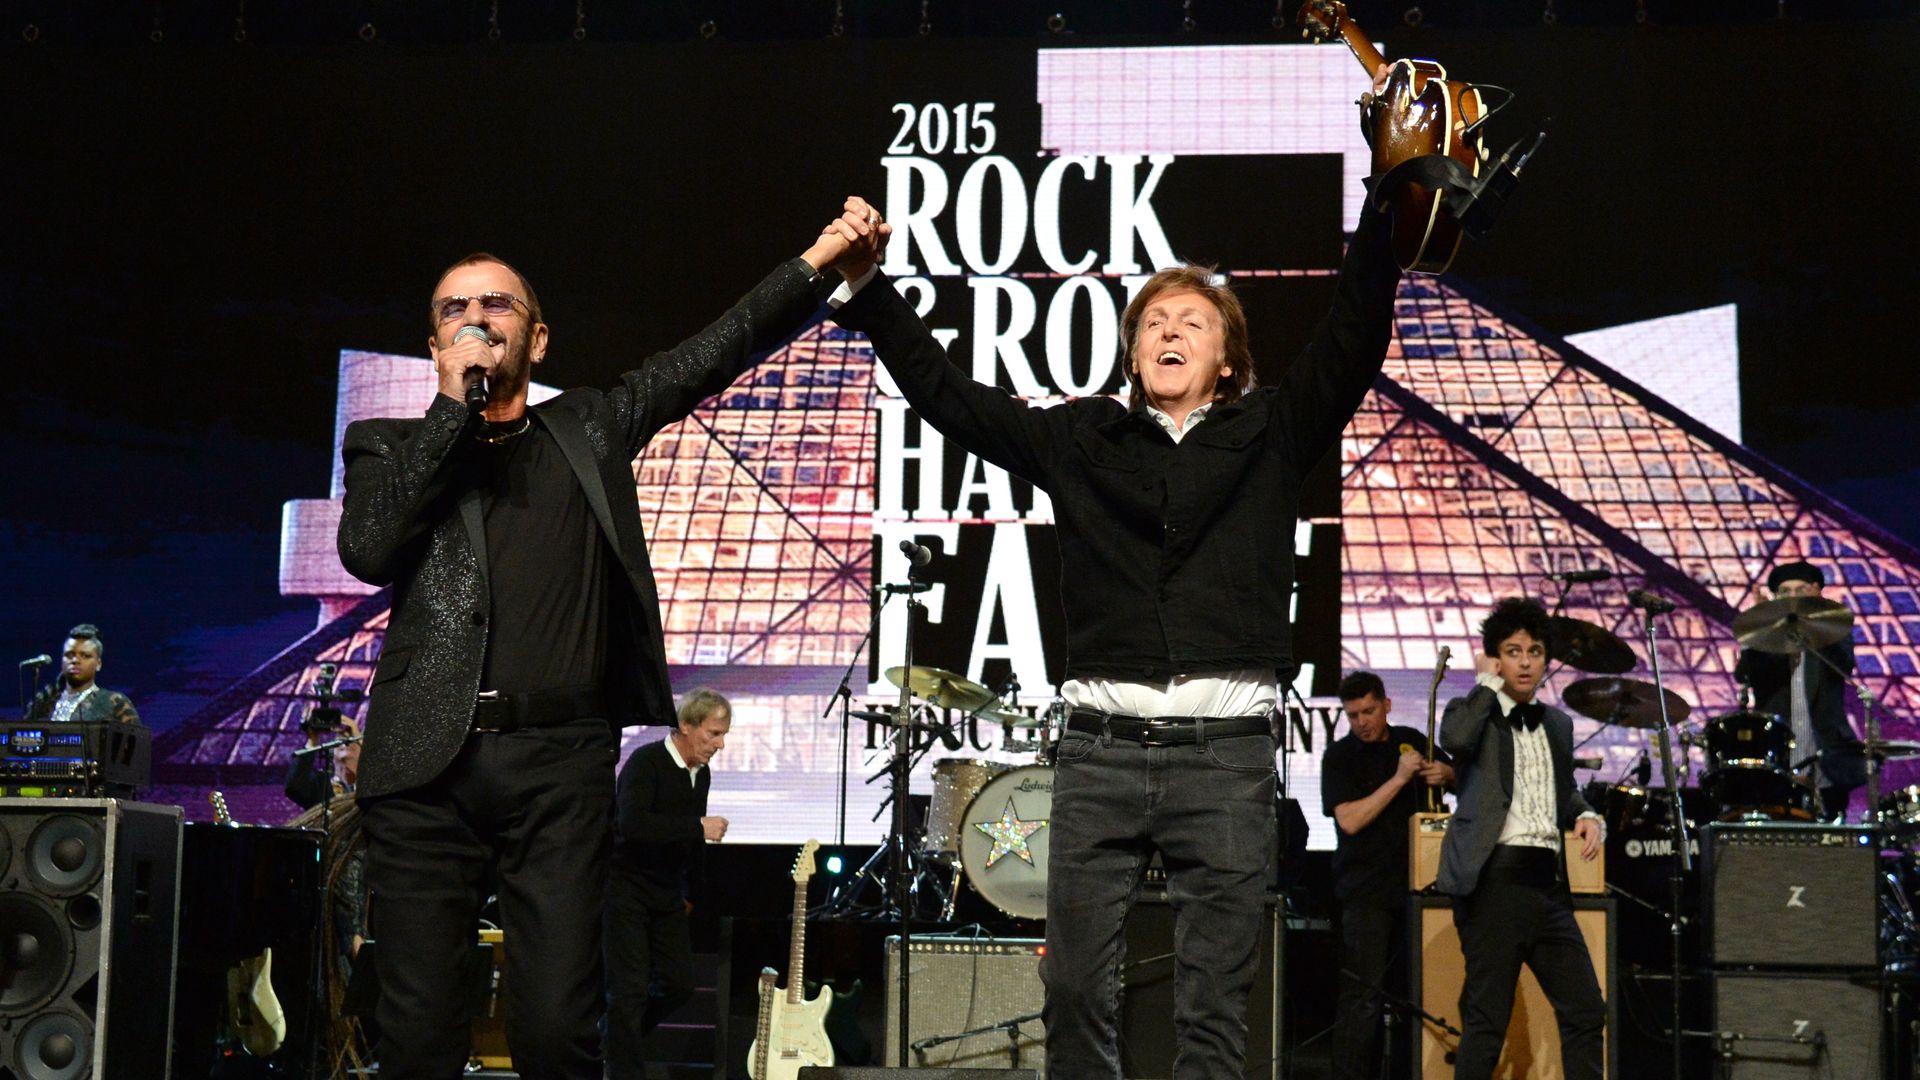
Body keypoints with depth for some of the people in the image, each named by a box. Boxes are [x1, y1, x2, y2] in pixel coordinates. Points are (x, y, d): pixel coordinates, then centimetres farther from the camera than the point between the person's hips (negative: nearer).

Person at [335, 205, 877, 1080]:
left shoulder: (590, 431, 19)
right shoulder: (391, 447, 15)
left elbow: (714, 352, 13)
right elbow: (366, 549, -3)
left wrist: (816, 263, 2)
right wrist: (454, 407, -1)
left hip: (561, 761, 0)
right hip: (427, 762, 0)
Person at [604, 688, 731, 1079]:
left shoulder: (701, 774, 8)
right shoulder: (646, 762, -18)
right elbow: (632, 824, -33)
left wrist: (690, 894, 20)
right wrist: (699, 828, -32)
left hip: (667, 895, 8)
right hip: (626, 888, -8)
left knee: (679, 984, 5)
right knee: (630, 989, -8)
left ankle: (617, 1038, 26)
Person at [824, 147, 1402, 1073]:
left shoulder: (1269, 433, 11)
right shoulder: (1079, 438, 13)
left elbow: (1354, 337, 1)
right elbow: (945, 393, 12)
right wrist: (868, 291, 6)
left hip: (1225, 749, -1)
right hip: (1100, 747, 1)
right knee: (1075, 991, 0)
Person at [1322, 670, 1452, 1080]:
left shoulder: (1412, 740, 11)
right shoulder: (1339, 757, -3)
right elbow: (1350, 820, -16)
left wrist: (1444, 774, -1)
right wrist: (1400, 778, -17)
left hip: (1415, 882, 5)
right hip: (1365, 889, -5)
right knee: (1363, 991, -10)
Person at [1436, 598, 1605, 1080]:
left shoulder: (1558, 725, 20)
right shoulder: (1473, 713, 2)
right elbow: (1454, 739, -23)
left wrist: (1584, 814, 11)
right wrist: (1489, 683, -7)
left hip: (1548, 881, 6)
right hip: (1495, 878, -6)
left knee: (1586, 1011, 6)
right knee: (1488, 1017, -6)